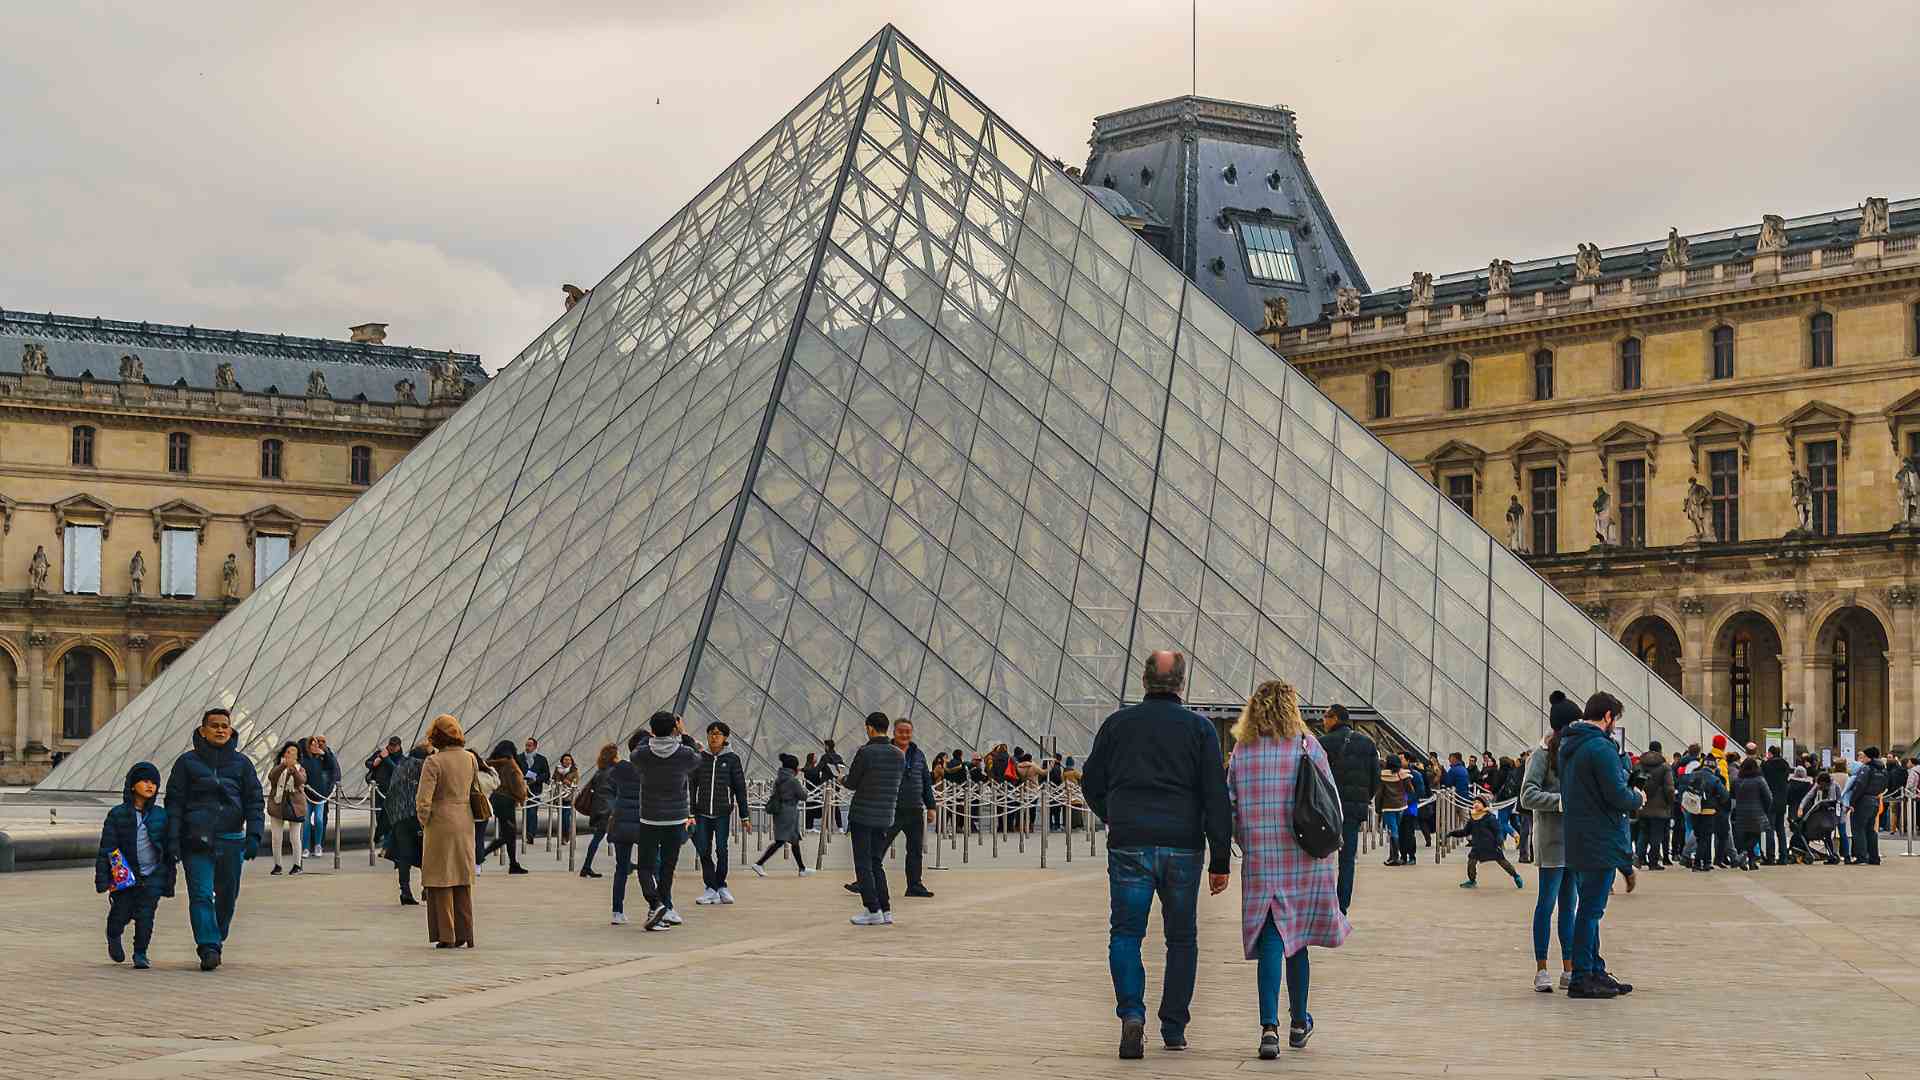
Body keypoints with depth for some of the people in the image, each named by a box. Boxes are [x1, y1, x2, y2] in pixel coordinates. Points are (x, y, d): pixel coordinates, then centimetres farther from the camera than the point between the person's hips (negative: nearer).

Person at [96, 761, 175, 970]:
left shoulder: (160, 815, 6)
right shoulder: (117, 815, -1)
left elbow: (170, 847, 13)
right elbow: (106, 848, -2)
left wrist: (169, 879, 12)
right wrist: (102, 879, -7)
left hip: (152, 876, 1)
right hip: (125, 876, -1)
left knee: (145, 914, -8)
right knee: (122, 912, 2)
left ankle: (140, 954, 6)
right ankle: (113, 938, 35)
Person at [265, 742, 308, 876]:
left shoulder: (300, 769, 5)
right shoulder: (278, 767, 6)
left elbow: (301, 781, -17)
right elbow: (271, 776, -17)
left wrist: (293, 770, -35)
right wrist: (284, 765, -32)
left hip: (295, 805, -1)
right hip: (277, 804, 1)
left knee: (294, 837, 1)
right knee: (276, 837, 2)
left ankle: (297, 865, 11)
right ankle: (277, 865, 12)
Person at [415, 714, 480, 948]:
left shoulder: (434, 762, -14)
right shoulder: (470, 759, 3)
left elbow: (423, 800, -16)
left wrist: (424, 822, -2)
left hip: (441, 823, -5)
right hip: (465, 823, 5)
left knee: (441, 880, 3)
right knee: (463, 881, 13)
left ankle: (446, 936, 4)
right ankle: (464, 936, 14)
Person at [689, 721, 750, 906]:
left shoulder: (732, 759, 3)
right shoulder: (700, 758, 7)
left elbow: (740, 789, 5)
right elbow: (692, 786, 10)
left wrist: (745, 816, 3)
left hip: (722, 812, -2)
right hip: (701, 812, 2)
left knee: (721, 849, -11)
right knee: (703, 850, -3)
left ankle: (720, 886, 6)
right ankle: (711, 889, 7)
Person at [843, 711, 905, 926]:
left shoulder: (865, 753, -13)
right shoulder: (899, 755, 5)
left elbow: (851, 784, -6)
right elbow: (895, 785, 11)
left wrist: (844, 778, 15)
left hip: (862, 815, -6)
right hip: (885, 817, 6)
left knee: (863, 865, 0)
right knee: (876, 864, 14)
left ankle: (873, 910, -4)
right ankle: (885, 910, 9)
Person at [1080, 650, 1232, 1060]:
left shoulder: (1117, 724, 5)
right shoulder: (1199, 728, 2)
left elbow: (1091, 783, 11)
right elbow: (1216, 797, -2)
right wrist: (1220, 861, 0)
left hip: (1129, 845, 0)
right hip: (1182, 845, 0)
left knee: (1125, 933, 3)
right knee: (1181, 938, 13)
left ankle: (1132, 1014, -17)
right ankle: (1174, 1028, 15)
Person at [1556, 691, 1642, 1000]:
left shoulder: (1568, 745, 13)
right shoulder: (1600, 747, -17)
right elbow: (1617, 795, -21)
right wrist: (1637, 798, 1)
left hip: (1577, 841, 9)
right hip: (1600, 842, -9)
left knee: (1588, 907, 15)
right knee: (1591, 909, -5)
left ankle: (1595, 972, 22)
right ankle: (1582, 979, -3)